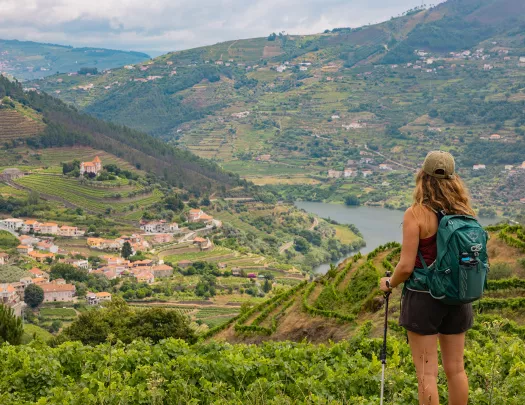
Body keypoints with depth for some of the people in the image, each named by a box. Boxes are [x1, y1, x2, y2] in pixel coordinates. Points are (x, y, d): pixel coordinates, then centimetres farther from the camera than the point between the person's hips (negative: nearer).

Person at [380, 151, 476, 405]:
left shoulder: (416, 214, -15)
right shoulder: (465, 213, 0)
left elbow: (406, 267, -16)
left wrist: (389, 283, 4)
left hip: (423, 297, -5)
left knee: (427, 373, 3)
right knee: (456, 369, 15)